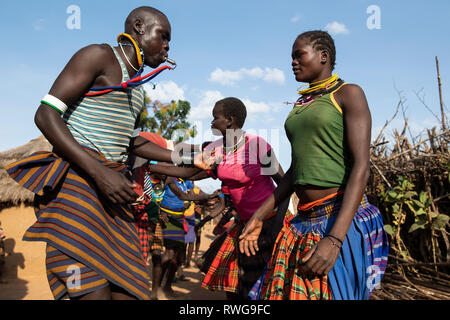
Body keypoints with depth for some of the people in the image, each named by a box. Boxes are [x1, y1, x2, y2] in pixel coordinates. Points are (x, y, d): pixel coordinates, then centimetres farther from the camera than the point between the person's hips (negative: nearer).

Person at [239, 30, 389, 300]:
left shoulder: (348, 94, -4)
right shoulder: (302, 105, 16)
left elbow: (361, 167, -14)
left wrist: (335, 239, -24)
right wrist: (258, 217, 12)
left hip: (341, 219, -7)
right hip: (304, 221, 7)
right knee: (281, 291, 10)